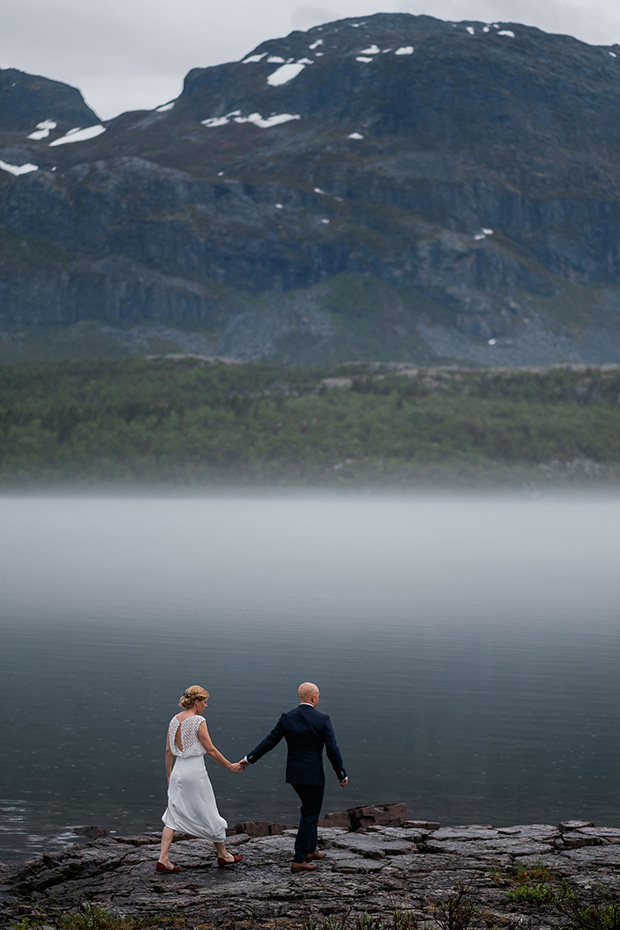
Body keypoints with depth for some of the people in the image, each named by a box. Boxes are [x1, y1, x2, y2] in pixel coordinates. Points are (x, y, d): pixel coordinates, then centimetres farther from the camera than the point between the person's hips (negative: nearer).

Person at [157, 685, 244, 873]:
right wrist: (230, 766, 0)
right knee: (209, 814, 9)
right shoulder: (198, 721, -15)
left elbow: (168, 751, 9)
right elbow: (211, 750, -12)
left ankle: (163, 859, -2)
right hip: (195, 771, -6)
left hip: (178, 771, 6)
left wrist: (169, 776, 17)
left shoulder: (175, 720, 5)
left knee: (173, 816, 7)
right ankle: (223, 854, 23)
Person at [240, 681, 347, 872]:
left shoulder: (287, 718, -2)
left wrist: (249, 759, 13)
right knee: (309, 815, 2)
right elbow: (332, 750, -13)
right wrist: (342, 775, -3)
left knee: (309, 810, 24)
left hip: (294, 774, 6)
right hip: (313, 775, -6)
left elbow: (269, 742, 2)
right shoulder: (322, 719, -13)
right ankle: (299, 860, 0)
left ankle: (310, 850, 31)